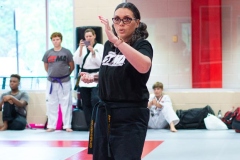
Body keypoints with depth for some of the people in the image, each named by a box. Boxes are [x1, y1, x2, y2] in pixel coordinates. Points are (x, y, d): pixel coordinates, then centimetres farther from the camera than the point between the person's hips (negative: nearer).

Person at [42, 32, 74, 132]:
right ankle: (51, 126, 16)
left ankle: (67, 126, 8)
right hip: (51, 82, 2)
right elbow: (46, 67, 14)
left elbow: (72, 67, 6)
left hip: (64, 82, -2)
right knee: (51, 105, 7)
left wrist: (65, 74, 10)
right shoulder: (48, 53, 2)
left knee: (66, 104, 2)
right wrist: (53, 74, 12)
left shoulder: (66, 52, -2)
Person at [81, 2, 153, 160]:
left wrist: (116, 40, -40)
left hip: (130, 116, -7)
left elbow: (144, 66, -36)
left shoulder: (142, 45, -10)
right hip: (104, 113, 7)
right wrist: (93, 77, 5)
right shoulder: (109, 45, 8)